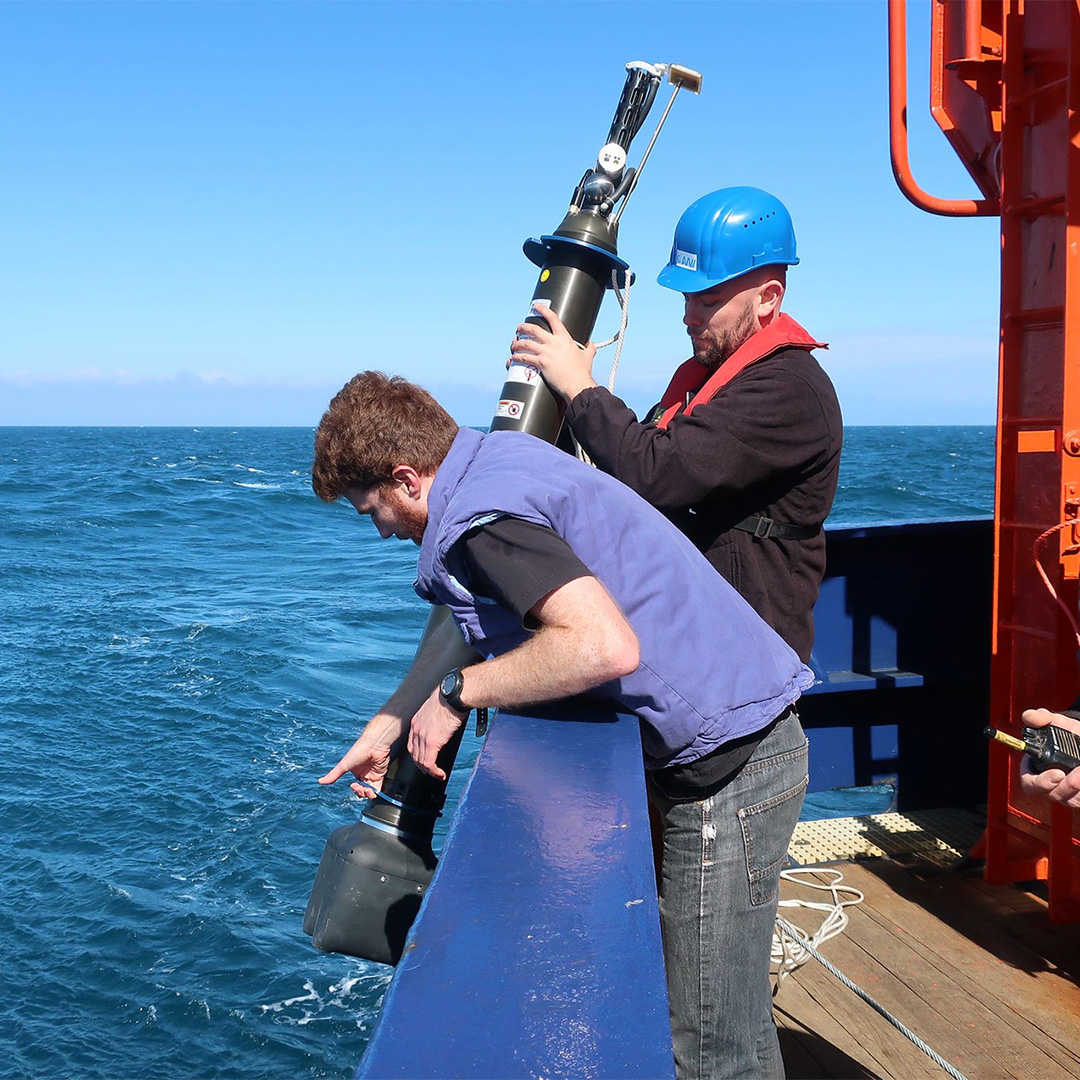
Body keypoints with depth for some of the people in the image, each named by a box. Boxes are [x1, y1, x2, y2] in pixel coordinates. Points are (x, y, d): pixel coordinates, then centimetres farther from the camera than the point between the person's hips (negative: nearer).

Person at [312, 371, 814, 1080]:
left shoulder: (477, 518, -20)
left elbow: (604, 645, -35)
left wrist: (456, 691, -19)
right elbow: (469, 624, 27)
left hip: (725, 764, -10)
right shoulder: (500, 455, 12)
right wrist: (388, 725, 31)